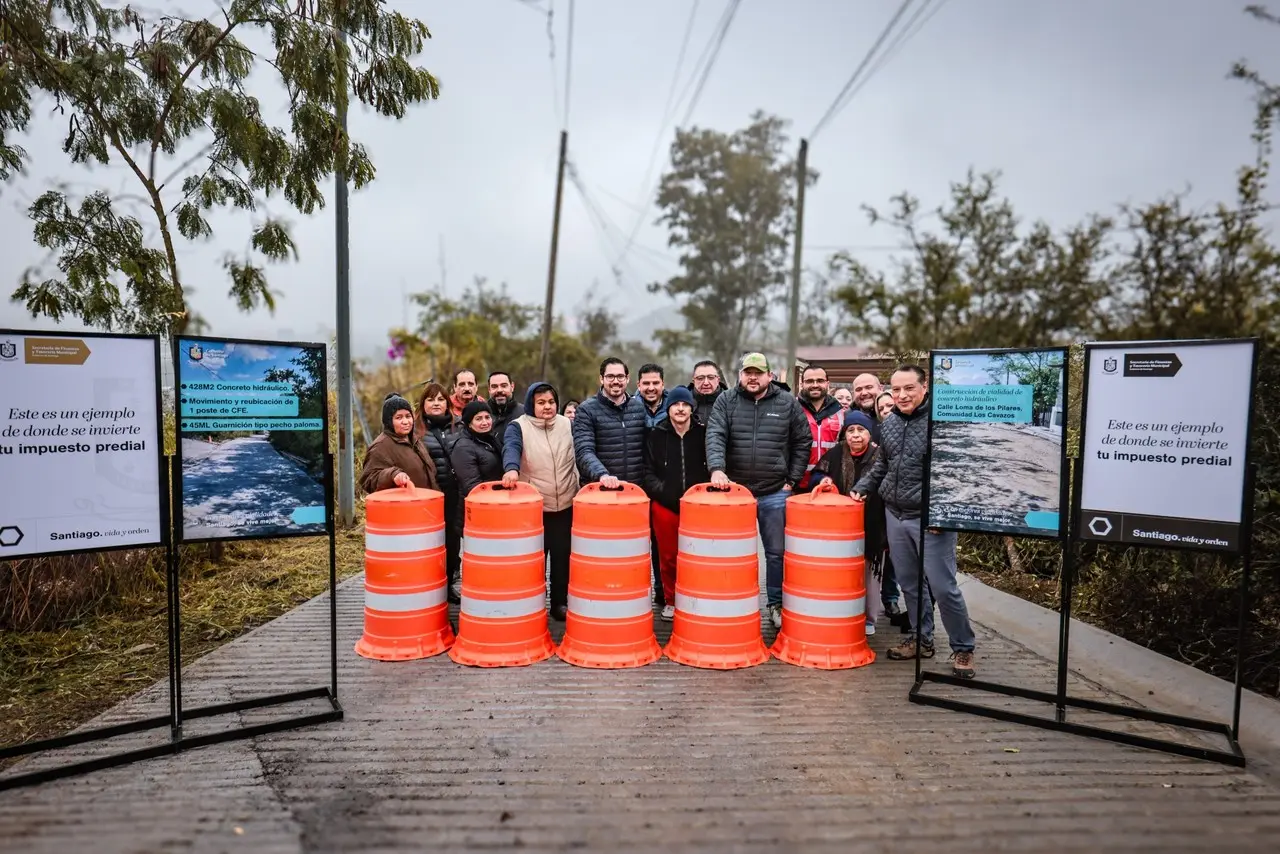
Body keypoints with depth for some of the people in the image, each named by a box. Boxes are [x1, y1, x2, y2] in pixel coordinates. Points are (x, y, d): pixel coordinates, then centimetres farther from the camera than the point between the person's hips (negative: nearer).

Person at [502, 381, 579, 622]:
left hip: (566, 505, 3)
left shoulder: (568, 425, 6)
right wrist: (512, 468, -47)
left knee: (563, 556, 11)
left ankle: (560, 603, 26)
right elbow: (511, 448, -25)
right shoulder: (518, 426, -5)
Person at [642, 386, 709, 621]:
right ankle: (670, 601, 24)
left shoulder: (703, 434, 5)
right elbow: (647, 472, 5)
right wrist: (662, 491, -8)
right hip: (664, 506, 0)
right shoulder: (655, 436, 5)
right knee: (668, 556, 8)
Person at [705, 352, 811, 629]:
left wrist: (792, 480, 1)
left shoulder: (788, 403, 3)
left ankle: (777, 605, 26)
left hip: (775, 493, 0)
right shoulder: (726, 401, 1)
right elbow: (715, 436, -11)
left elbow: (802, 442, 6)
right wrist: (717, 468, -27)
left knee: (777, 552, 10)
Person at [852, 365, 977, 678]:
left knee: (943, 588, 0)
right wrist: (862, 487, 11)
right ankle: (921, 639, 30)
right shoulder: (889, 423, 9)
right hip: (895, 515, 6)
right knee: (909, 584, 15)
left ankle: (963, 648, 17)